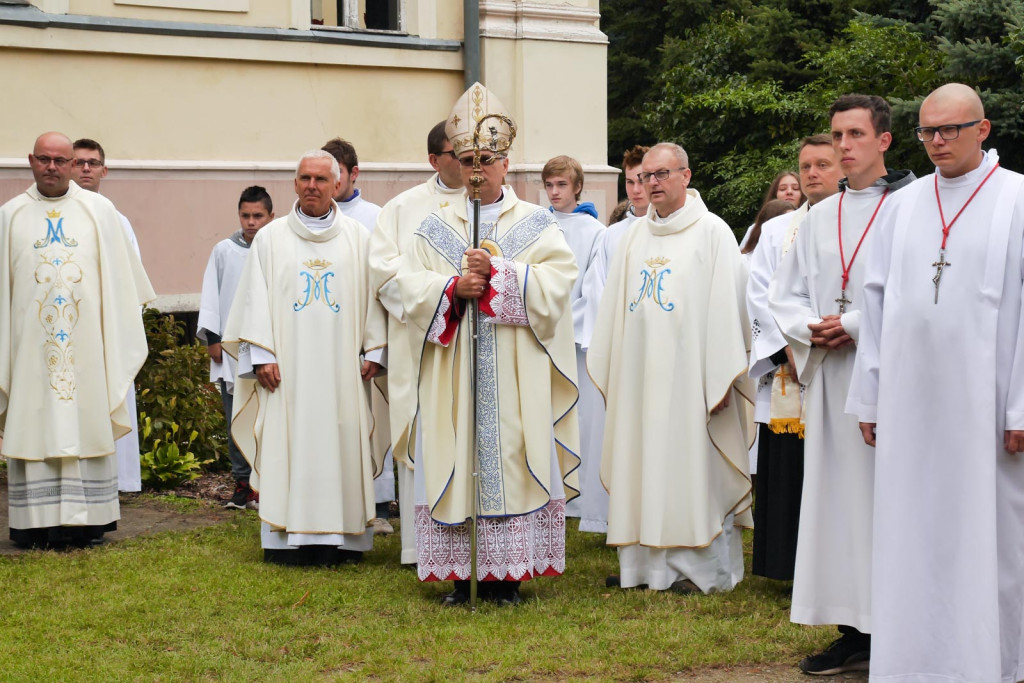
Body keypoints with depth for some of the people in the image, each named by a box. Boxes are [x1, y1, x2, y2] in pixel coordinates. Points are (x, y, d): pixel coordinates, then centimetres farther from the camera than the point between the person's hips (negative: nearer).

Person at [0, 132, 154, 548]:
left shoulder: (99, 211, 6)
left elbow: (120, 279, 9)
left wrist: (120, 337, 5)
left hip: (85, 342, 0)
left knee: (86, 421, 0)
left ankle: (86, 520, 5)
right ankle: (36, 521, 4)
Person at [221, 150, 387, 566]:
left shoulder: (359, 239, 9)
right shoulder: (270, 237, 8)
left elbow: (374, 297, 8)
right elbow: (255, 298, 4)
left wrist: (374, 352, -1)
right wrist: (261, 356, -5)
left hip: (342, 369, 1)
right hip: (287, 367, 0)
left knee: (342, 447, 0)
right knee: (286, 449, -2)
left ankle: (341, 539, 6)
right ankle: (287, 540, 2)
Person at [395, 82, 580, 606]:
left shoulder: (536, 224, 7)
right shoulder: (437, 228, 12)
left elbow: (557, 282, -7)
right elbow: (410, 286, 3)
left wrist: (498, 272, -17)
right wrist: (454, 286, -14)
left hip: (516, 376, -1)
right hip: (455, 374, 2)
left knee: (510, 460, -3)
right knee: (458, 462, 0)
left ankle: (506, 574, 4)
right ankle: (463, 574, 7)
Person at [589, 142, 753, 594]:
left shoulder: (712, 232, -3)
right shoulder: (634, 236, 14)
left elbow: (726, 306, -8)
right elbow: (615, 305, 17)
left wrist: (721, 378, -14)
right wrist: (608, 370, 12)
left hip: (687, 372, -6)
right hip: (639, 372, 6)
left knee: (693, 466, -2)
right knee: (643, 467, 7)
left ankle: (703, 568, 6)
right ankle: (645, 562, 15)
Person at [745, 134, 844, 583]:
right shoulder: (776, 231, 15)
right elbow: (759, 294, 6)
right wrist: (791, 347, -8)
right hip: (786, 373, 3)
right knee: (787, 474, 1)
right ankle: (792, 567, 8)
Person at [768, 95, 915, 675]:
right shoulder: (820, 216, 16)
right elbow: (784, 294, 16)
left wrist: (853, 327, -15)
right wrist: (813, 327, -3)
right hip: (829, 378, 6)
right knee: (838, 497, 5)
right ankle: (855, 631, 11)